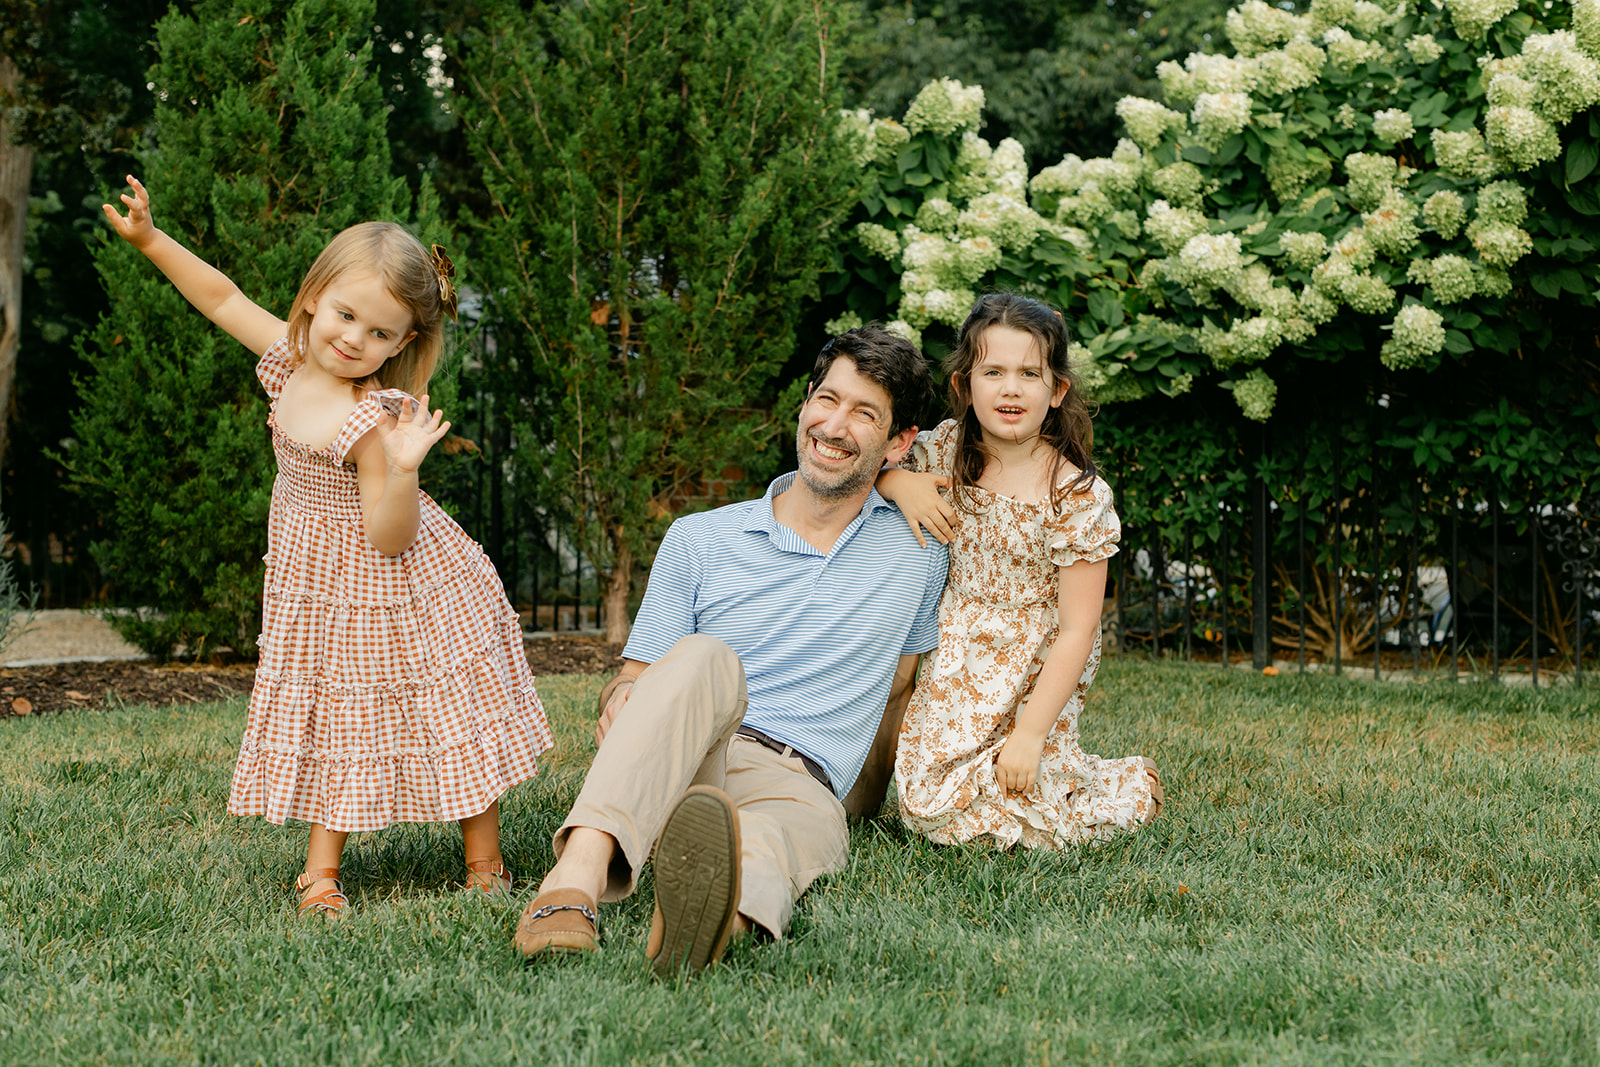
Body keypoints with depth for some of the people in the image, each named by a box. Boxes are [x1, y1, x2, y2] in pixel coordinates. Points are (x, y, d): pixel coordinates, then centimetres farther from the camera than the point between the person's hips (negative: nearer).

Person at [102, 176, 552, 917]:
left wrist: (401, 469, -45)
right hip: (316, 588, 7)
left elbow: (391, 538, -28)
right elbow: (224, 298, 7)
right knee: (333, 720, 12)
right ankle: (320, 870, 18)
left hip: (389, 593, -7)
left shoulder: (374, 419, -29)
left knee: (445, 718, 6)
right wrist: (151, 240, 5)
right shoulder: (290, 360, -8)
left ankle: (485, 862, 19)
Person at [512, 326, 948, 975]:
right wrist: (621, 700, -13)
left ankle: (723, 911, -78)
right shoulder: (699, 540, 11)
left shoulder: (921, 549, 15)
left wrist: (865, 798, 25)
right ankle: (578, 873, -57)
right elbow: (633, 679, 10)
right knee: (705, 660, -35)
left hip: (800, 786, 0)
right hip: (663, 772, 1)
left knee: (810, 827, -40)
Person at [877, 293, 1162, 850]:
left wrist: (1030, 733, -22)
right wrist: (897, 481, -16)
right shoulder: (948, 449, -3)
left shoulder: (1078, 496, -18)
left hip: (1034, 679, -5)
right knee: (923, 799, -4)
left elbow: (1076, 631, -18)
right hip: (955, 671, 5)